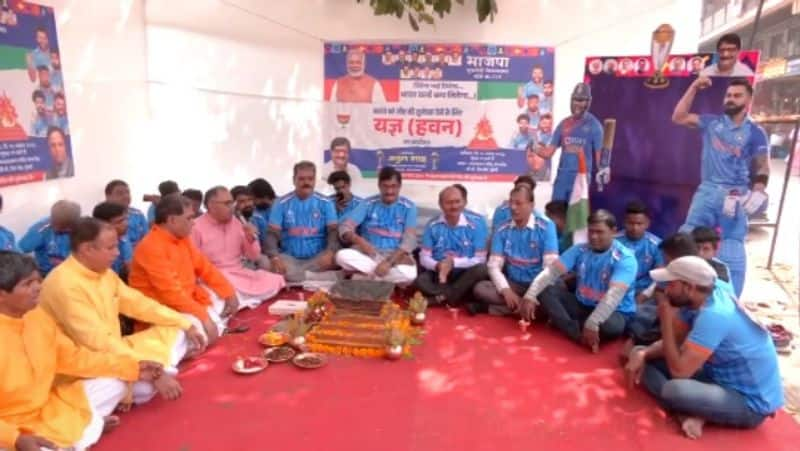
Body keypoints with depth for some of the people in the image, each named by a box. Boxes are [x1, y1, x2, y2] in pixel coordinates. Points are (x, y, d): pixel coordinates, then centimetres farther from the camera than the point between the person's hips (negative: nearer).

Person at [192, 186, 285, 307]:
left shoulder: (236, 223, 10)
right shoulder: (197, 228, -5)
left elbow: (254, 256, 12)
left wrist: (251, 239, -7)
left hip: (240, 273, 6)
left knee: (275, 281, -12)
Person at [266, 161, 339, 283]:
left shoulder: (325, 203, 6)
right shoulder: (281, 204, 5)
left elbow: (333, 231, -3)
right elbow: (273, 233, -2)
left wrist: (330, 252, -25)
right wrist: (274, 257, -24)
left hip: (317, 258, 1)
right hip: (290, 258, 0)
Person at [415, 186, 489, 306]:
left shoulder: (477, 223, -9)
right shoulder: (433, 225, -2)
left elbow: (480, 259, -9)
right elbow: (424, 258, -1)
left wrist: (454, 262, -23)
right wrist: (437, 266, -24)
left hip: (466, 276, 0)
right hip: (439, 275, 1)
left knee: (481, 269, -33)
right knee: (419, 280, -29)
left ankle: (441, 298, -19)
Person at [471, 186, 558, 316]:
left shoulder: (546, 227, -9)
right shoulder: (502, 230, 0)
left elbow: (550, 266, -16)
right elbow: (494, 266, -4)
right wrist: (506, 291, -22)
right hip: (513, 284, 2)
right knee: (479, 288, -21)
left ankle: (493, 308, -20)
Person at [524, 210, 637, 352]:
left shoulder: (625, 258, -18)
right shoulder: (580, 250, -2)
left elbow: (614, 294, -32)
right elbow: (551, 271, -11)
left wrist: (592, 324, -44)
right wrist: (530, 296, -27)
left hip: (614, 311, -5)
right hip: (582, 305, 5)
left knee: (609, 326, -40)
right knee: (545, 291, -14)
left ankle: (562, 323, -14)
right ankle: (582, 336, -25)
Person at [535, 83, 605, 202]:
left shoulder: (594, 125, -1)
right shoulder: (564, 124, 9)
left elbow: (600, 153, -4)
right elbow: (549, 152, 7)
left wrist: (603, 169, -23)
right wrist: (535, 149, -12)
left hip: (581, 176, -4)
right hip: (562, 175, 4)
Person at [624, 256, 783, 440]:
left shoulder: (713, 316, -31)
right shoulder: (697, 300, -4)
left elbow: (679, 370, -31)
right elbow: (674, 341, 6)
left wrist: (665, 319, -23)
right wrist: (642, 354, -13)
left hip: (750, 402, -10)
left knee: (674, 390, -39)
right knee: (646, 359, 3)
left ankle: (691, 412, -7)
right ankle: (688, 413, -11)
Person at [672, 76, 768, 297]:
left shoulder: (755, 132, 2)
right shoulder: (712, 123, 10)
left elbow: (762, 168, -5)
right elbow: (679, 117, 5)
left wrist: (757, 193, -23)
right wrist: (694, 88, 0)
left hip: (735, 195, -2)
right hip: (707, 191, 3)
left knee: (732, 248, 3)